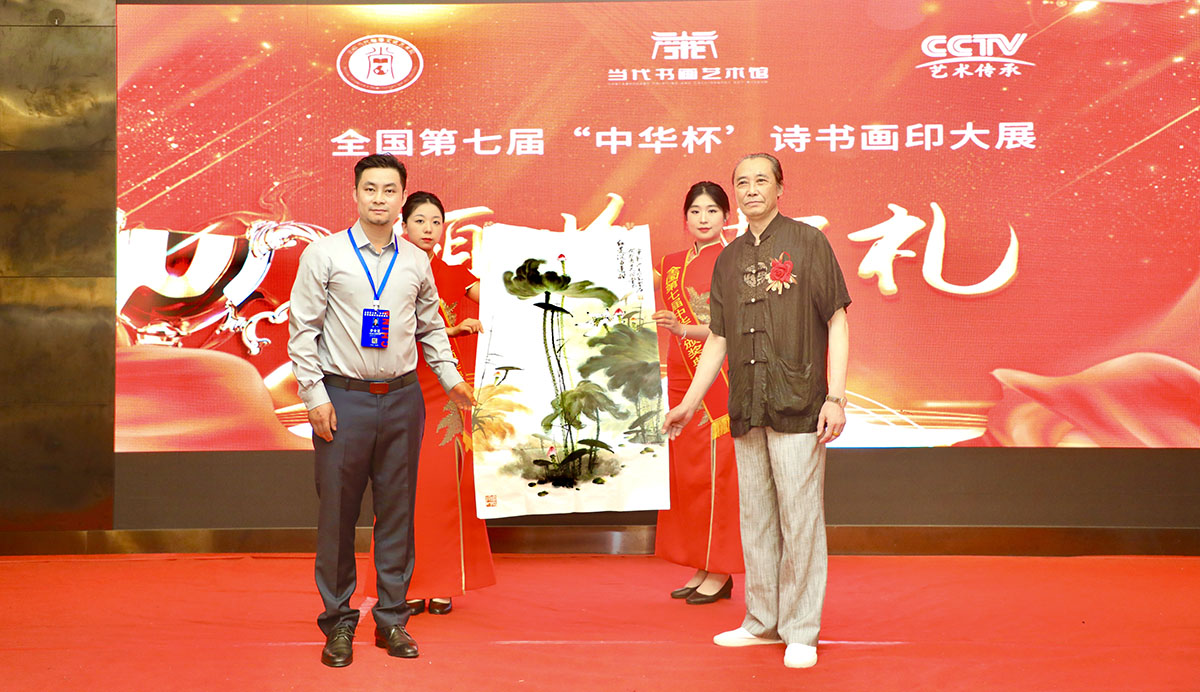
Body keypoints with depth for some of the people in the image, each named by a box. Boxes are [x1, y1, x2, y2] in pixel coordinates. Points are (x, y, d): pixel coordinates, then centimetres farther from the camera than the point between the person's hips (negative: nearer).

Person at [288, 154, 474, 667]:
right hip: (344, 398, -3)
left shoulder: (416, 262, 9)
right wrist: (314, 394, -8)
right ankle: (338, 623, 15)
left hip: (402, 398, 3)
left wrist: (451, 378, 8)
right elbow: (302, 329, -2)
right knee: (337, 512, 2)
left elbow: (431, 328, 18)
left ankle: (392, 619, 19)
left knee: (396, 511, 7)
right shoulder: (324, 254, 0)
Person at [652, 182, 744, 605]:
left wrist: (684, 329, -24)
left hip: (718, 380, -6)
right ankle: (700, 567, 17)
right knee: (684, 471, 7)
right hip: (681, 379, 6)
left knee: (716, 471, -4)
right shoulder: (673, 264, 14)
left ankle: (721, 573, 4)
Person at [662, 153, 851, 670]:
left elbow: (837, 323, -2)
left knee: (799, 518, -3)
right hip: (746, 411, 5)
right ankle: (762, 621, 24)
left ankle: (800, 631, 8)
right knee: (755, 517, 12)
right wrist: (688, 404, 16)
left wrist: (836, 397, -10)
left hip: (797, 407, -5)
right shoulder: (729, 259, 15)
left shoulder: (807, 243, 1)